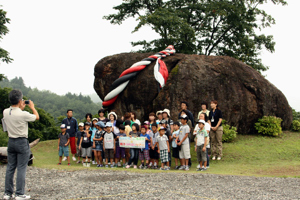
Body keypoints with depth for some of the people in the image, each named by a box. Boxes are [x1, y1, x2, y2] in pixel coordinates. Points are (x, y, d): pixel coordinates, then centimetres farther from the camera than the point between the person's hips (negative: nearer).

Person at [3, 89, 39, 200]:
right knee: (21, 168, 0)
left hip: (11, 141, 6)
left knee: (10, 167, 11)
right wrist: (32, 107, 16)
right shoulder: (23, 114, -19)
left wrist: (21, 108, 24)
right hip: (22, 142, -6)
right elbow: (37, 117, 0)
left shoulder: (5, 112, -2)